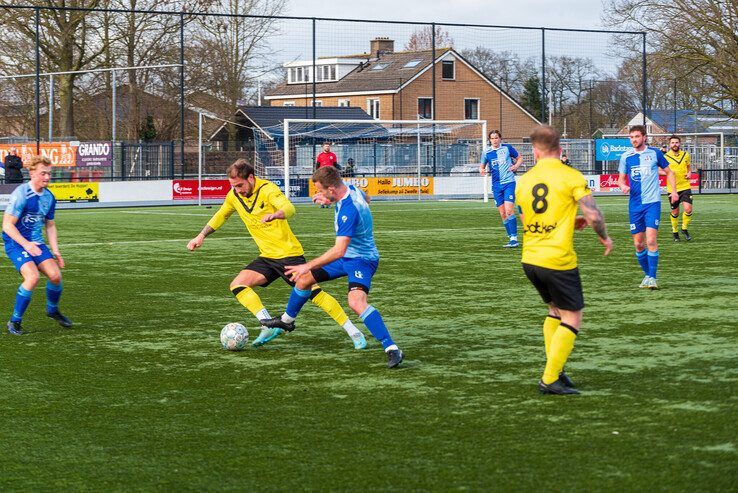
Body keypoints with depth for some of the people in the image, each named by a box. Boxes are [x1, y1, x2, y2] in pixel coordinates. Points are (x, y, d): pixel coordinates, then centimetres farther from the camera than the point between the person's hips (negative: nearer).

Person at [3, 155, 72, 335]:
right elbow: (7, 225, -20)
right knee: (33, 276, -25)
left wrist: (56, 252, 10)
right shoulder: (21, 194, -19)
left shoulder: (49, 197, 5)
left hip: (36, 243, 7)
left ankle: (52, 310, 25)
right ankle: (15, 322, -11)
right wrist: (26, 244, -30)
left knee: (55, 275, -7)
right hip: (15, 242, -7)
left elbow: (50, 225, 17)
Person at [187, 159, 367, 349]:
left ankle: (354, 332, -4)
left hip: (289, 253, -7)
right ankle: (270, 327, -11)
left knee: (314, 293, -13)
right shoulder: (234, 196, 2)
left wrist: (274, 215, -56)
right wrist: (201, 236, 13)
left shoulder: (267, 189, -17)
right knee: (237, 285, -10)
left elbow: (289, 208, -35)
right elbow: (221, 216, 22)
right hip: (267, 257, 7)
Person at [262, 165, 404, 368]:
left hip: (361, 260, -10)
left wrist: (307, 266, -34)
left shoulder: (348, 211, -34)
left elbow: (339, 250, -38)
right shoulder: (351, 189, -6)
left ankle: (392, 350, -33)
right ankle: (287, 320, 44)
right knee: (304, 279, 18)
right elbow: (364, 199, 20)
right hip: (346, 257, 10)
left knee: (356, 301, -34)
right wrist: (330, 199, 12)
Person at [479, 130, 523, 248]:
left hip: (509, 183, -4)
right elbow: (482, 166, 16)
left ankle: (514, 238, -15)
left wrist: (516, 166, -6)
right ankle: (511, 238, 13)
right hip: (496, 185, 4)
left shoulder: (507, 148, 1)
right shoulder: (487, 153, 6)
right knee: (502, 214, 4)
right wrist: (482, 170, -7)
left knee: (509, 211, -16)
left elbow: (520, 158, 13)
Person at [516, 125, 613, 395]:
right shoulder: (571, 176, -8)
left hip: (530, 259, 6)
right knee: (572, 319, 5)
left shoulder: (523, 180, 7)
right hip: (559, 259, -6)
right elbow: (593, 215, -13)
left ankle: (554, 371, 19)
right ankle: (550, 379, -2)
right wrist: (605, 238, 7)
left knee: (555, 310, 23)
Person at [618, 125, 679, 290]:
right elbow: (621, 178, 12)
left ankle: (652, 277, -12)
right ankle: (647, 274, 22)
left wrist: (673, 191, -1)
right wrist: (622, 185, -12)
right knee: (638, 244, 5)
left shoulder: (655, 153, 1)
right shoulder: (626, 156, 6)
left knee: (651, 240, -16)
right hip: (635, 205, 3)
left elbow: (669, 172, 12)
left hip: (652, 202, -3)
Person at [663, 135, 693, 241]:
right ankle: (675, 231, 27)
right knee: (675, 212, 6)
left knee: (688, 209, -12)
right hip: (672, 188, -2)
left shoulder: (685, 155, 5)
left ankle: (684, 229, 11)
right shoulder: (665, 157, -5)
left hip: (685, 187, 2)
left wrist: (689, 173, 0)